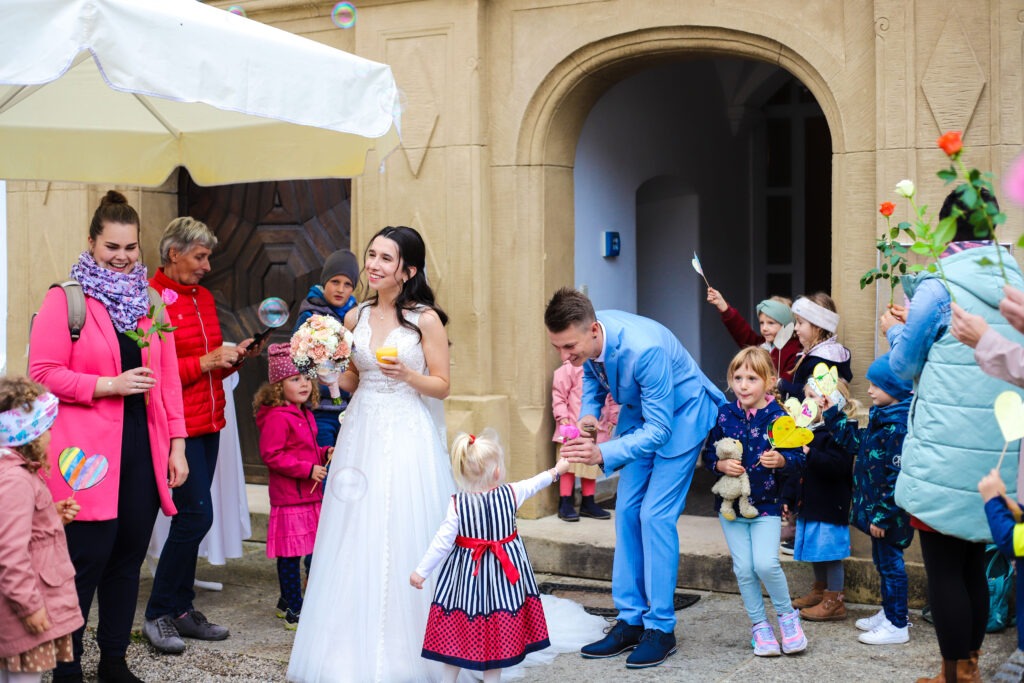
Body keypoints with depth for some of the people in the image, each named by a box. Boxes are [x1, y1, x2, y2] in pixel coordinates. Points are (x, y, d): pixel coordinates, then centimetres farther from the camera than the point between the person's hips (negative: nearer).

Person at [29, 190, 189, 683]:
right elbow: (43, 374, -8)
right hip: (88, 455, -5)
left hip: (143, 452, 5)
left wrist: (176, 444, 8)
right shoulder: (65, 299, -3)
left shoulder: (149, 300, 13)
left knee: (128, 556, 10)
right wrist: (110, 385, -16)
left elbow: (168, 377, 13)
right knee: (86, 561, -3)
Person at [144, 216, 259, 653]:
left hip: (210, 421, 8)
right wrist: (205, 362, -18)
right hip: (179, 422, -8)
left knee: (192, 516, 11)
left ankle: (182, 609, 20)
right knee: (197, 514, -10)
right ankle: (158, 614, 4)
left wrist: (236, 356, 5)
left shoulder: (204, 297, 15)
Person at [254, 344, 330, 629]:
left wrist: (325, 453, 8)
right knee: (290, 553, -3)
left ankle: (288, 602, 29)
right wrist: (307, 469, -21)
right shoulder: (277, 417, -16)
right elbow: (271, 455, -21)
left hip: (310, 495, 10)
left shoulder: (305, 414, 15)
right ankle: (294, 612, 6)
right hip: (289, 497, -10)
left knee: (312, 550, 15)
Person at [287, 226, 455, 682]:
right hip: (362, 434, 5)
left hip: (408, 437, -4)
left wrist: (407, 375, -19)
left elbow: (442, 386, -2)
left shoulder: (425, 318, -5)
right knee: (357, 542, 5)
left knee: (403, 540, -1)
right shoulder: (356, 317, 8)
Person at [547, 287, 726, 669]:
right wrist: (589, 412, -13)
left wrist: (603, 454, -45)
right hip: (640, 412, 7)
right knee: (627, 512, 3)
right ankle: (631, 621, 10)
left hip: (680, 416, -7)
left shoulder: (644, 349, -38)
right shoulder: (587, 341, -17)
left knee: (655, 515, -13)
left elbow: (659, 430, -33)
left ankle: (661, 627, -4)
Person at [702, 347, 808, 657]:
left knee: (766, 563, -14)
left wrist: (781, 460, -26)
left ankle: (787, 614, 12)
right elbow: (709, 454, 5)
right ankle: (759, 625, 20)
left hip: (766, 504, -3)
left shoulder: (779, 417, -8)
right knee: (743, 568, 4)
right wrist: (721, 465, -15)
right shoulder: (724, 415, -1)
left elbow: (797, 458, -6)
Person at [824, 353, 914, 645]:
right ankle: (889, 613, 34)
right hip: (874, 506, 10)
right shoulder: (880, 418, 7)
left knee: (890, 563, 1)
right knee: (882, 561, 20)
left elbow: (898, 477, -25)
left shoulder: (898, 427, -23)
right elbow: (856, 442, 20)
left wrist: (883, 515, -23)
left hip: (889, 513, -10)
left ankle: (897, 625, 12)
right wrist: (833, 415, 17)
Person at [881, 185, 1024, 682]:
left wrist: (895, 331, 19)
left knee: (943, 569, 2)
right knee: (973, 565, 16)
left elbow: (904, 365, 0)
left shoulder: (940, 284, -10)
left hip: (945, 455, -6)